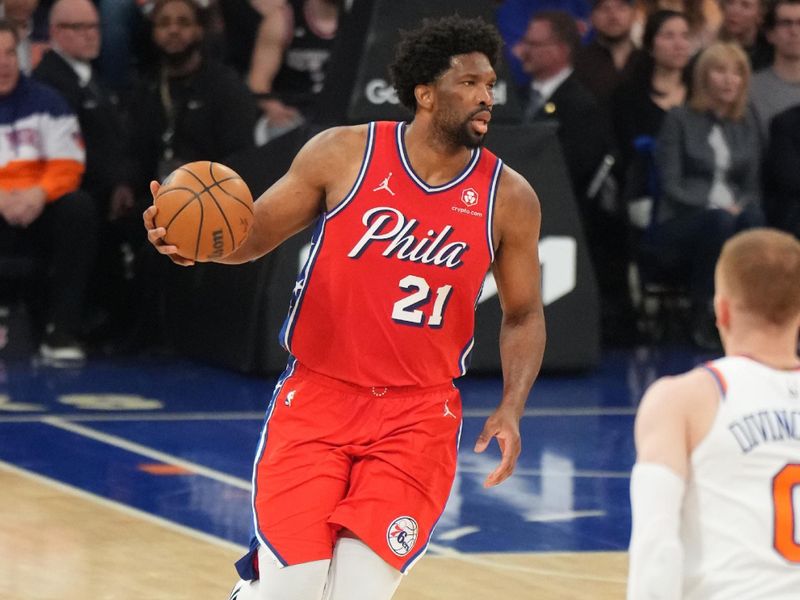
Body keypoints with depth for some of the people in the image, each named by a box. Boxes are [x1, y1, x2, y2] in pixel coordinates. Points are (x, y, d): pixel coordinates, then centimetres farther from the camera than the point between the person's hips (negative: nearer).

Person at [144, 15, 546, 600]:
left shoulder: (508, 197, -1)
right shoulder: (344, 153, -4)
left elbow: (523, 315, 10)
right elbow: (258, 229, 5)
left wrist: (511, 410, -5)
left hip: (418, 416, 1)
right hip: (318, 397, -1)